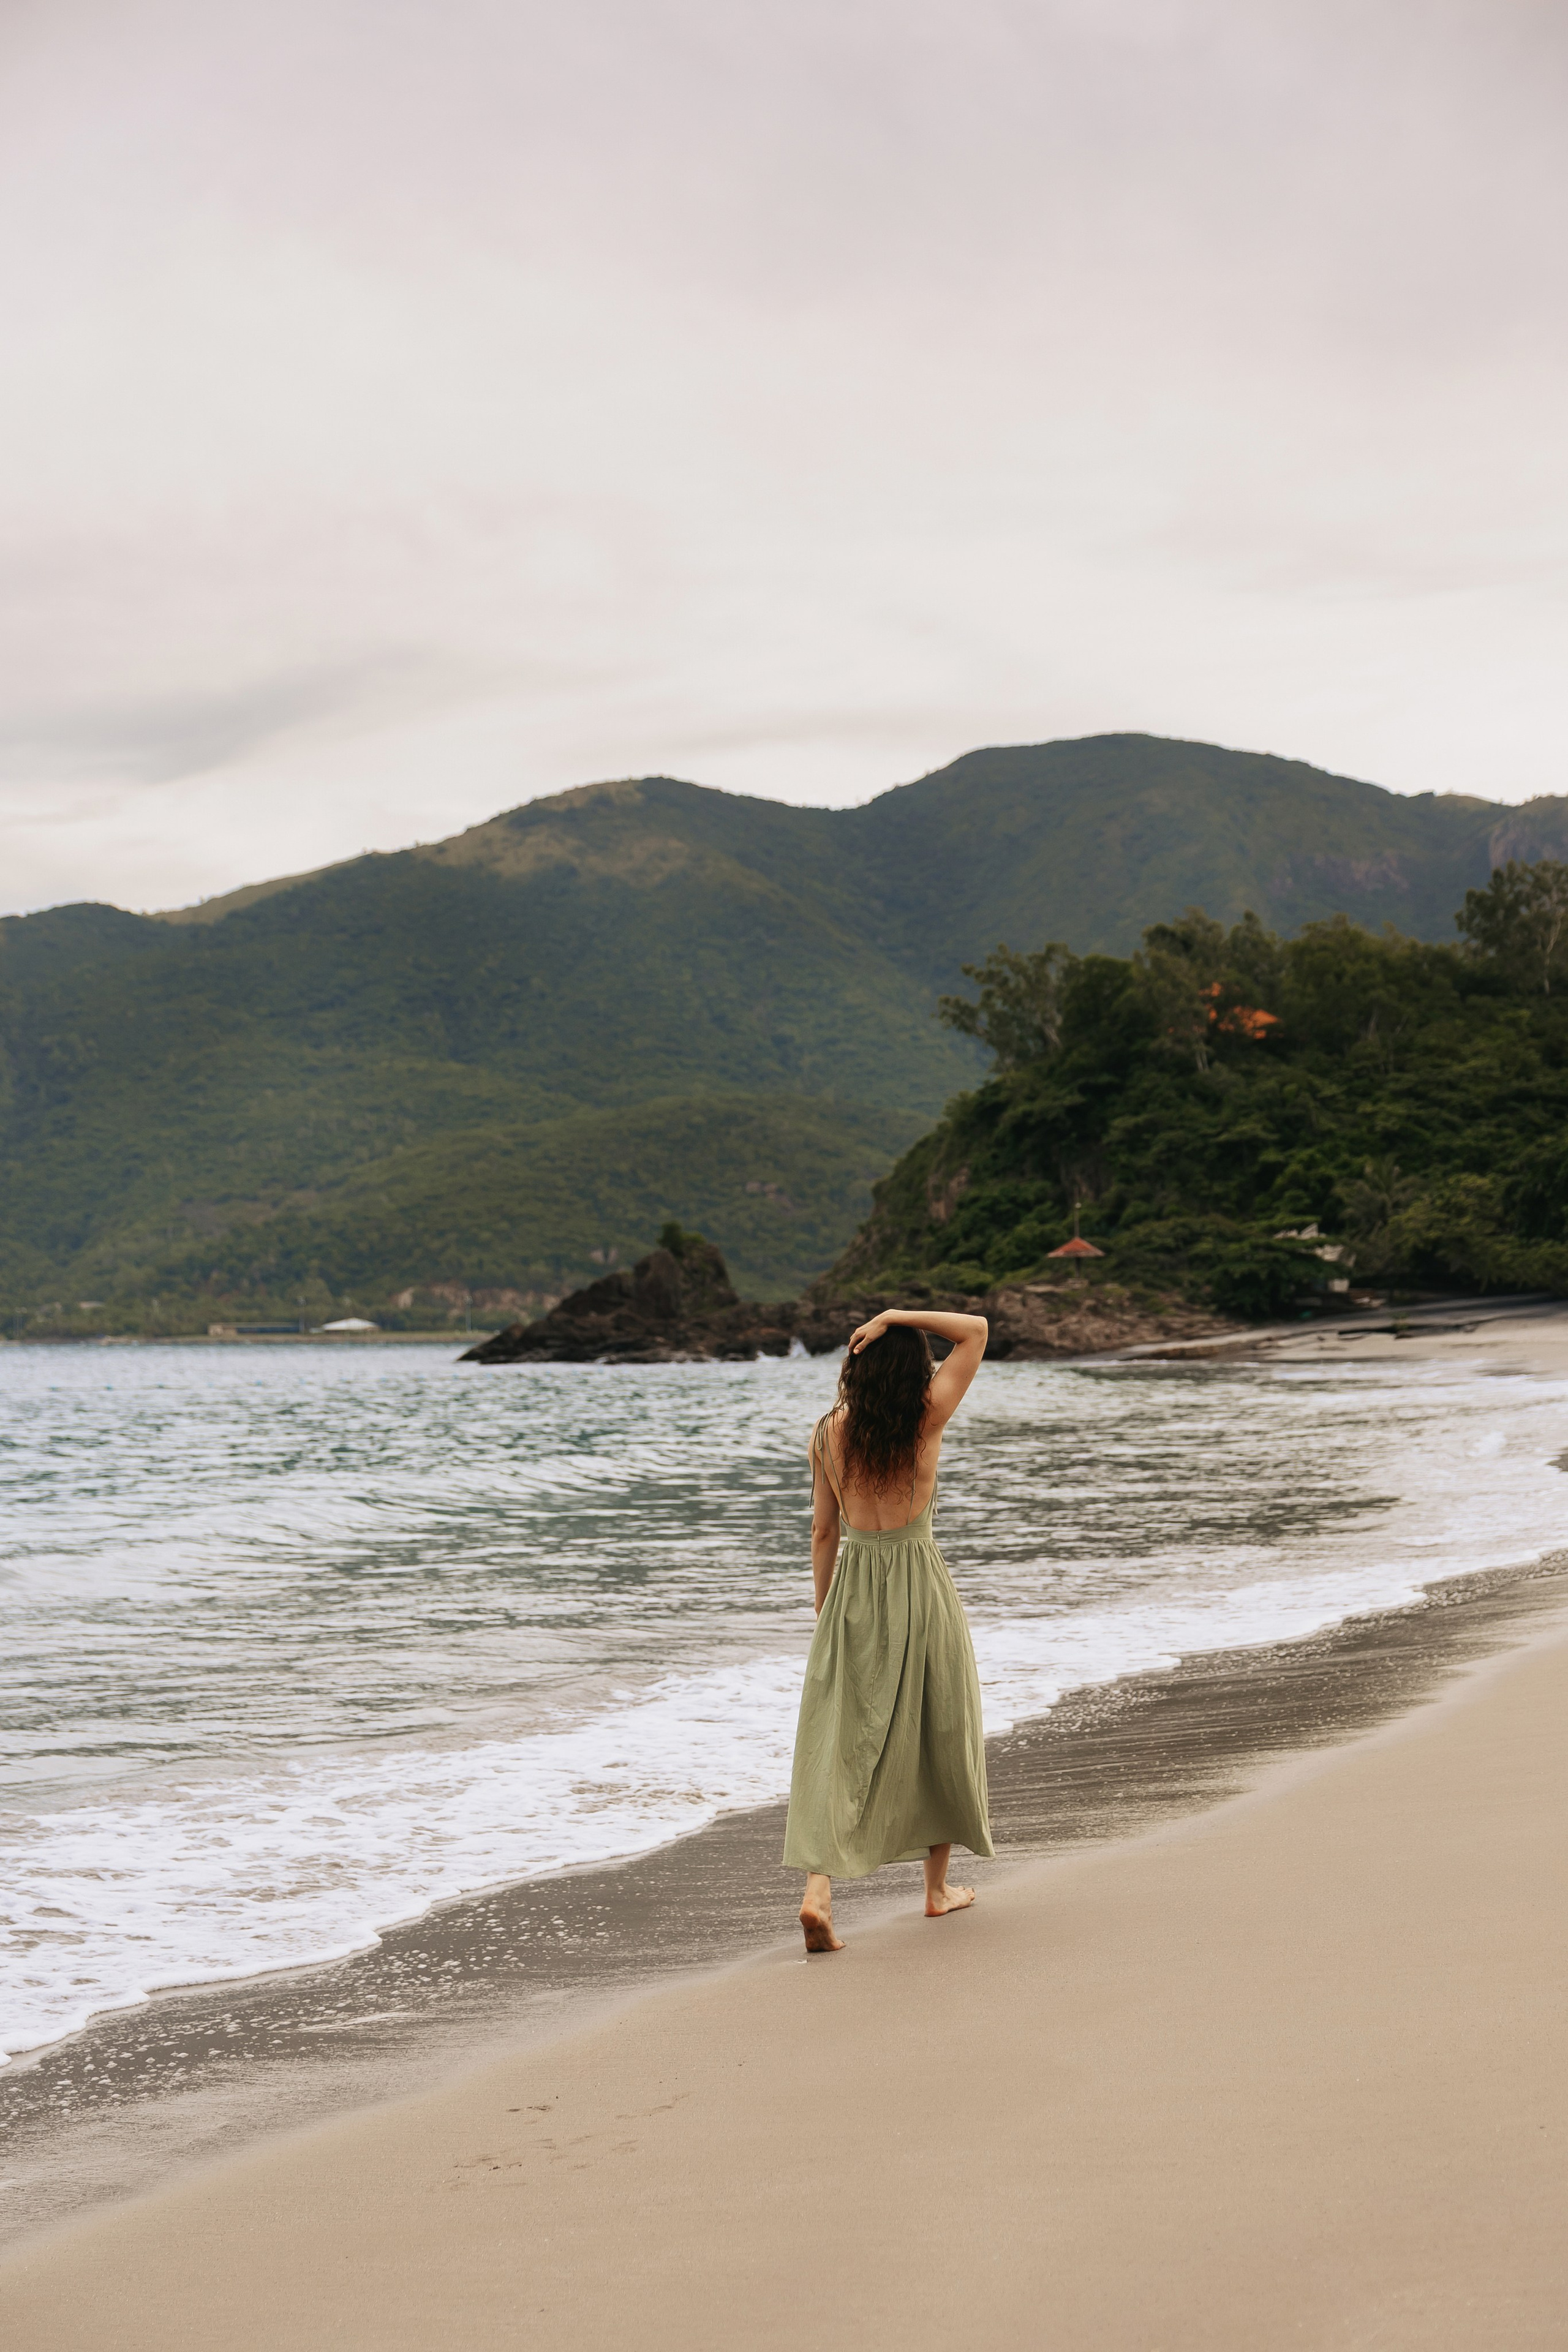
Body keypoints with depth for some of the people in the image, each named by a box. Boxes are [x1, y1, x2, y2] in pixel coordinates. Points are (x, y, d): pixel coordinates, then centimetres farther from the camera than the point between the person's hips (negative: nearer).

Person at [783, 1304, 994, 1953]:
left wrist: (823, 1613, 14)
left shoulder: (829, 1432, -2)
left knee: (837, 1741, -1)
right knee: (937, 1731, 16)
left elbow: (823, 1530, 5)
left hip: (853, 1589, 2)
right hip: (919, 1586, -1)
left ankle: (818, 1891, -18)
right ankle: (938, 1887, 28)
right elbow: (976, 1329, -2)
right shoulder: (927, 1420, -9)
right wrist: (898, 1318, -8)